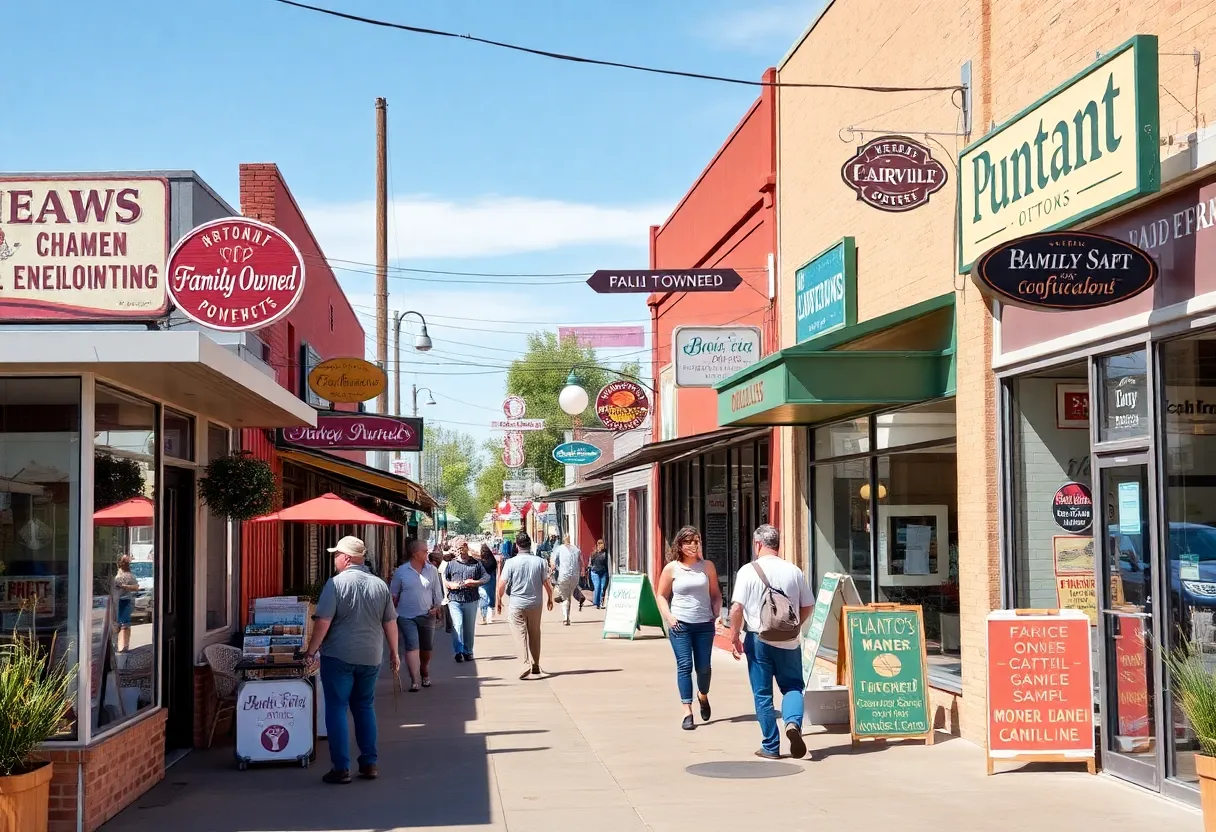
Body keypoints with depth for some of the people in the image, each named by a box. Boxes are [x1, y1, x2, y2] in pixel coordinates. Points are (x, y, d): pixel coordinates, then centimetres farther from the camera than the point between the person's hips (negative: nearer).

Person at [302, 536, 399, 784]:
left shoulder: (336, 583, -11)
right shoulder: (379, 585, 4)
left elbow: (323, 622, -14)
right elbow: (390, 623, 9)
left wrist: (312, 650, -4)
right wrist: (394, 653, 19)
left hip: (338, 656, -5)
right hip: (370, 657, 5)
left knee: (337, 708, 3)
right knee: (365, 707, 17)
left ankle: (341, 768, 1)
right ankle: (369, 763, 17)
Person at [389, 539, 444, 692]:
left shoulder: (432, 570, 3)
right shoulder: (401, 571, -2)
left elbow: (437, 592, 8)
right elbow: (393, 594, 5)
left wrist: (437, 607, -3)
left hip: (426, 615, 3)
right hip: (406, 616, -3)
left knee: (426, 648, 15)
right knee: (412, 647, -13)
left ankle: (425, 674, 38)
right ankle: (414, 681, -16)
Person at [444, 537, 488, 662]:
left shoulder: (476, 563, 8)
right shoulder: (451, 564, 10)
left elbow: (486, 577, 5)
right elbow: (443, 579, 8)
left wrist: (475, 583, -12)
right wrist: (451, 584, -12)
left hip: (471, 600, 1)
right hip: (455, 600, -1)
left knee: (469, 627, 8)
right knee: (457, 625, -15)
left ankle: (468, 651, 19)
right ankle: (458, 651, -14)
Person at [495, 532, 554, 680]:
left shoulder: (511, 563, -9)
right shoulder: (540, 562, -4)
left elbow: (502, 584, -8)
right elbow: (547, 583, 0)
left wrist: (498, 601, 7)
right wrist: (550, 599, 16)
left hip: (517, 604, -2)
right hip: (535, 603, 2)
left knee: (521, 633, 0)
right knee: (534, 634, 14)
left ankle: (526, 663, -17)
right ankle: (535, 666, 21)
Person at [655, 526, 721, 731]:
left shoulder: (707, 566, 6)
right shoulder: (671, 568, 1)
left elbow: (716, 594, 13)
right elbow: (661, 595, 7)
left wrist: (716, 614, -3)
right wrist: (668, 616, -7)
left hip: (704, 624, 2)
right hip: (680, 624, -2)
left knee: (703, 667, 5)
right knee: (684, 666, -7)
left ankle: (703, 696, 37)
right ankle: (687, 712, -5)